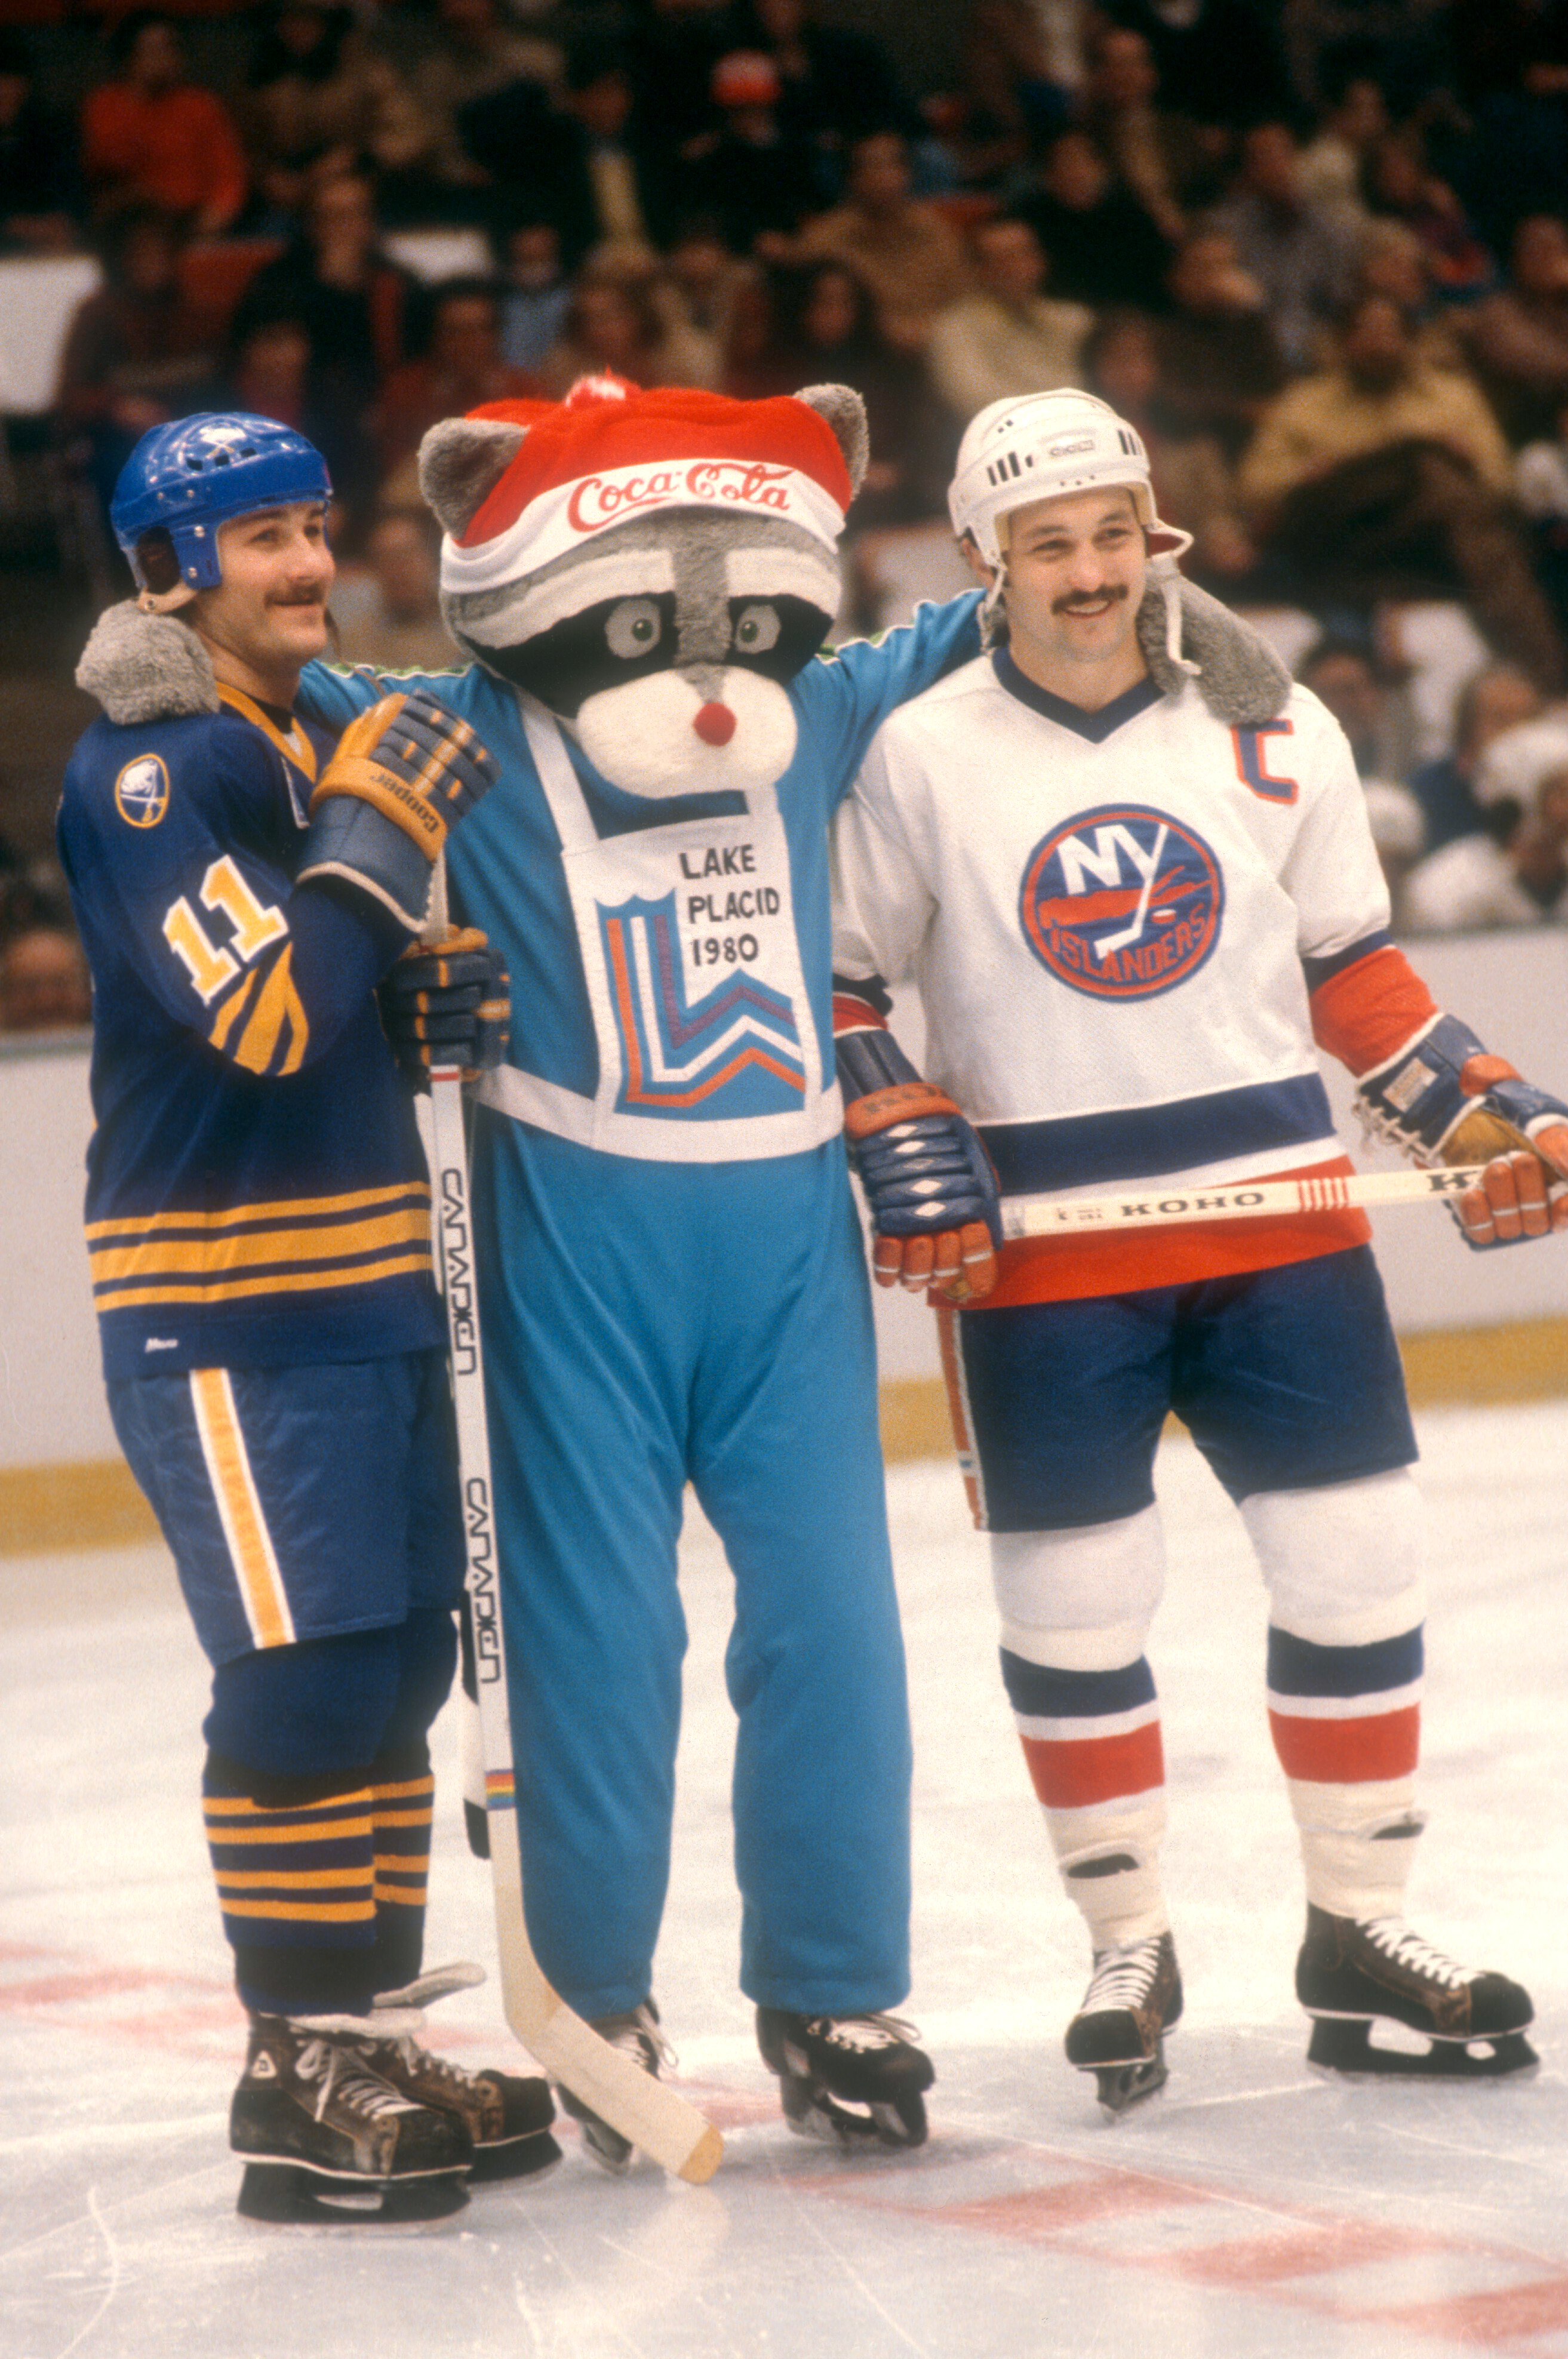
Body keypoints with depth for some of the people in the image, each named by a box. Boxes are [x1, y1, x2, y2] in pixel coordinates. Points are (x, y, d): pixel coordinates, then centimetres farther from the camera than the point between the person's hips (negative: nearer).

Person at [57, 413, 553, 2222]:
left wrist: (447, 989, 3)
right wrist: (375, 826, -20)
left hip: (365, 1281, 9)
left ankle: (371, 2039, 22)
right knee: (303, 1676, -12)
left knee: (397, 1664, 12)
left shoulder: (311, 737, 14)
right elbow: (263, 1018, -25)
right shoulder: (141, 771, -14)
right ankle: (299, 2082, -5)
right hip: (223, 1307, -9)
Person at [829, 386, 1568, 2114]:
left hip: (1276, 1215, 2)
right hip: (1038, 1249, -2)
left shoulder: (1274, 734, 3)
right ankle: (1126, 1952, 20)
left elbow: (1353, 973, 12)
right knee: (1071, 1609, 4)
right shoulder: (918, 757, -4)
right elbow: (833, 985, 4)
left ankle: (1361, 1933, 17)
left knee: (1356, 1568, 3)